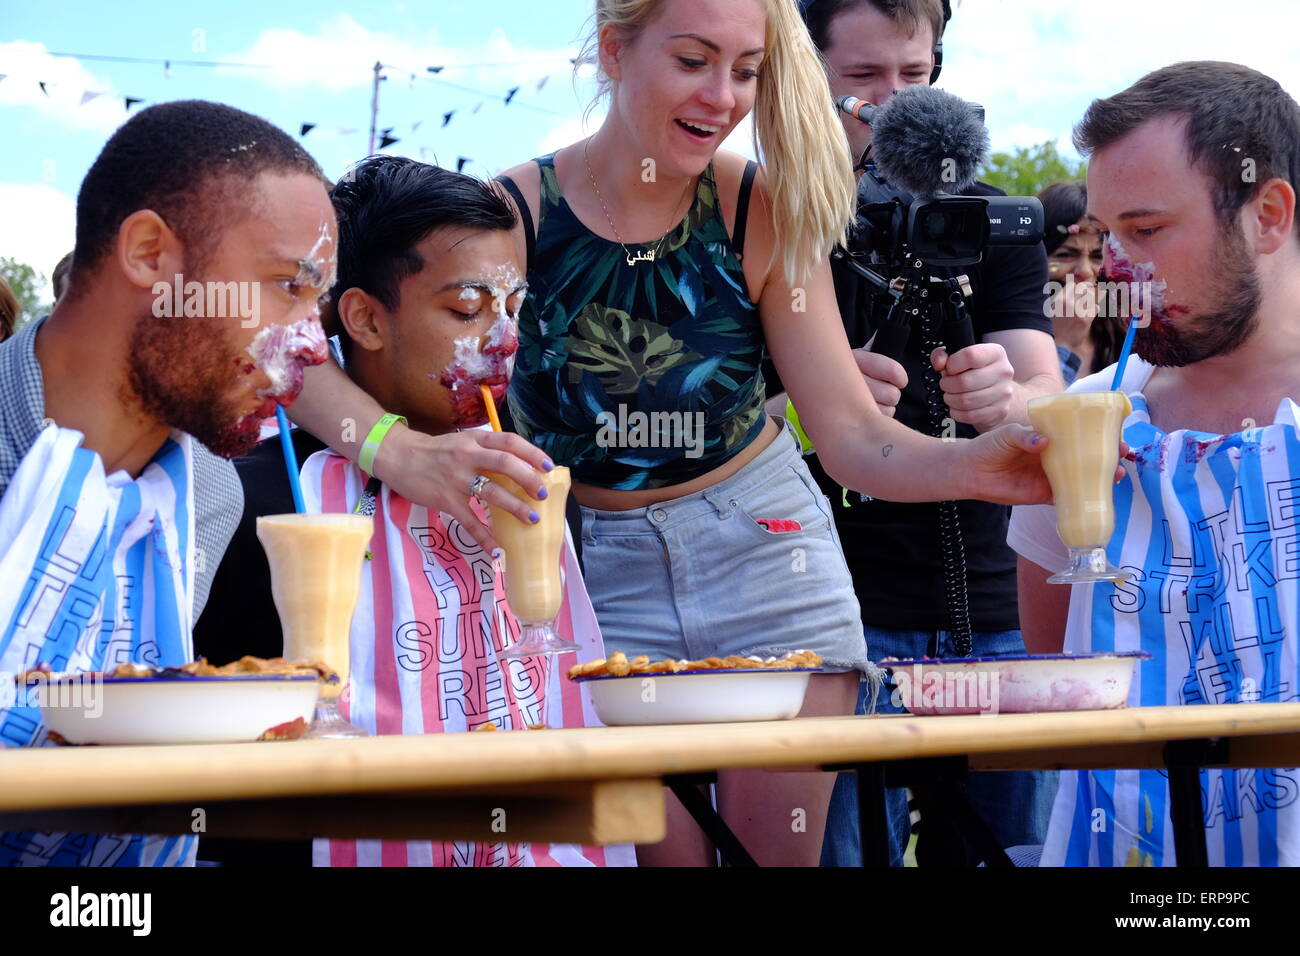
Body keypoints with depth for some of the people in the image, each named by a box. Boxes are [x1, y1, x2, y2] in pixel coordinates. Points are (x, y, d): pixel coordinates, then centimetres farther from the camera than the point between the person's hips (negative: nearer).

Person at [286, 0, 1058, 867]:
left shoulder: (765, 213, -12)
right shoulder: (515, 212, -18)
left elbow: (852, 430, -14)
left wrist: (972, 467, -35)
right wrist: (411, 456, -49)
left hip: (759, 539, 1)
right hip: (601, 559, -1)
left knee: (778, 848, 3)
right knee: (662, 853, -2)